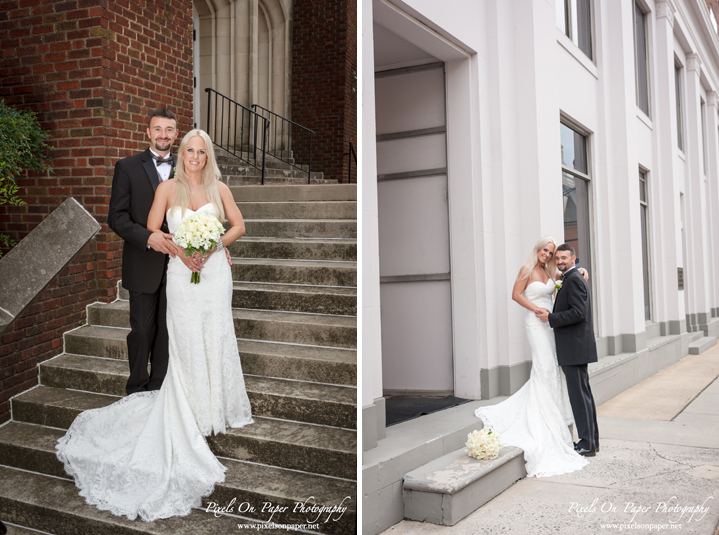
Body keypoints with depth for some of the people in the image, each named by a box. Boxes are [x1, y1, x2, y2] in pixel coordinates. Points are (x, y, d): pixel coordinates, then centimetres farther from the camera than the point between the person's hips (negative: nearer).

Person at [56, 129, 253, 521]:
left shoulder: (218, 189, 5)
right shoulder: (168, 189, 1)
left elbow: (238, 225, 7)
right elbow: (152, 231, 2)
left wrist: (214, 245, -8)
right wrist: (179, 250, -12)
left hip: (215, 271, 1)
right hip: (181, 273, -1)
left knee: (217, 339, 5)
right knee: (186, 344, 3)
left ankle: (220, 409, 20)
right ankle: (193, 415, 15)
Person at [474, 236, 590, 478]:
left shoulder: (549, 272, 11)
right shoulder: (527, 269, -8)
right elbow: (516, 294, -11)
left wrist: (580, 272, 6)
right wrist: (536, 309, -17)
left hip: (549, 323, 8)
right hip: (535, 323, -8)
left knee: (548, 371, 11)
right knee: (545, 369, -7)